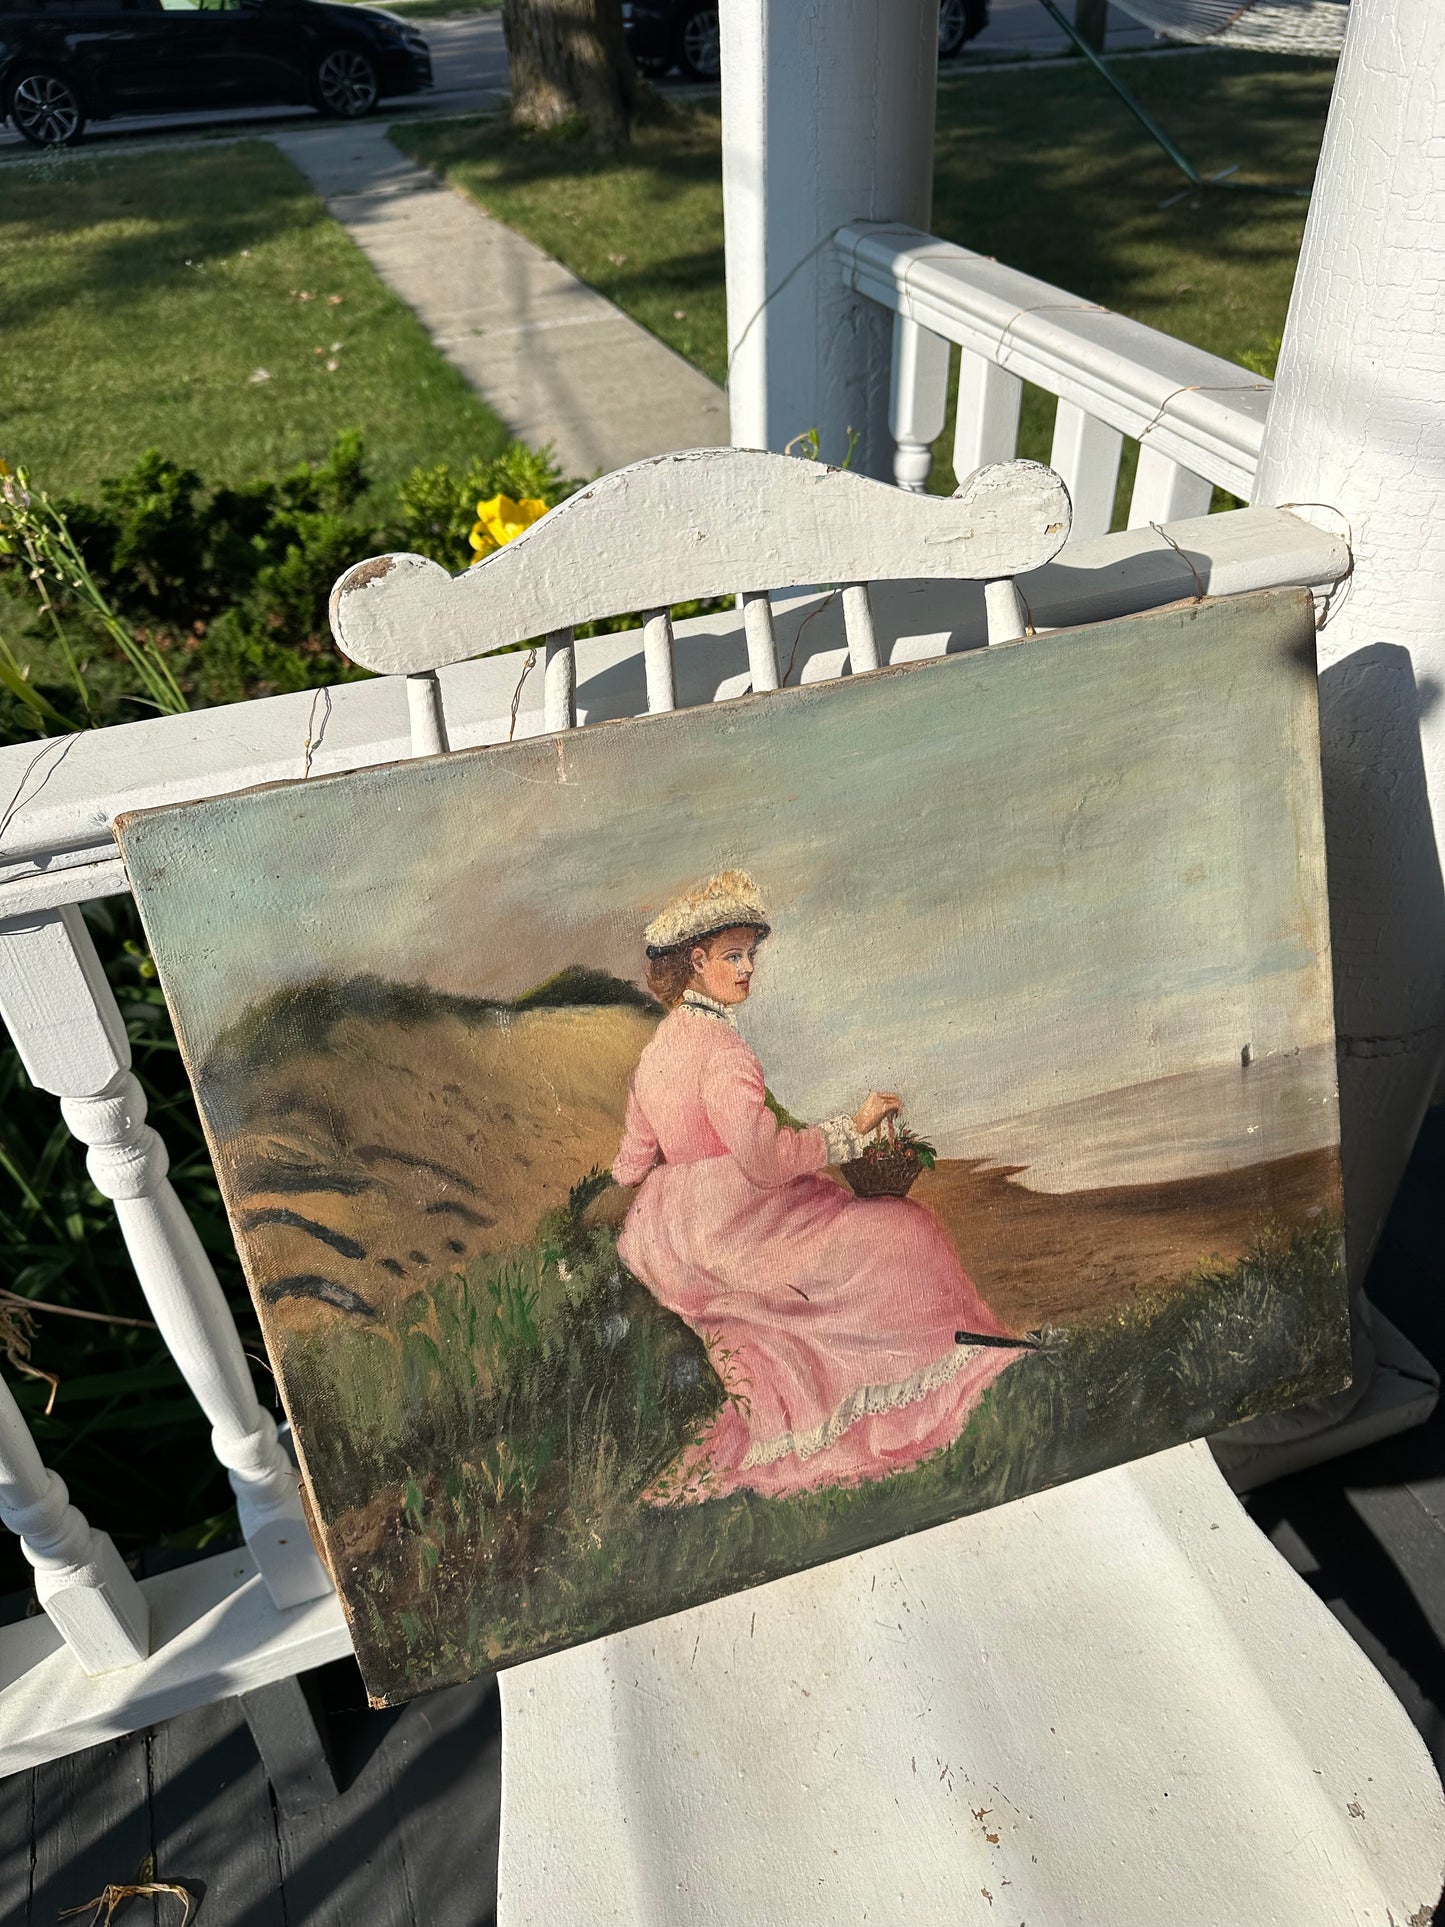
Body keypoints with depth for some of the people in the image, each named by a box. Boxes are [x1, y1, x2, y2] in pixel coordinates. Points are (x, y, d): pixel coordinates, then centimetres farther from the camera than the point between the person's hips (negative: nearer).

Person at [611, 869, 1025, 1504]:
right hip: (722, 1230, -9)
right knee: (896, 1231, 2)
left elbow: (635, 1157, 12)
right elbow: (766, 1158, -24)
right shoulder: (719, 1047, -21)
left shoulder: (661, 1042, 7)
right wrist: (853, 1128, -15)